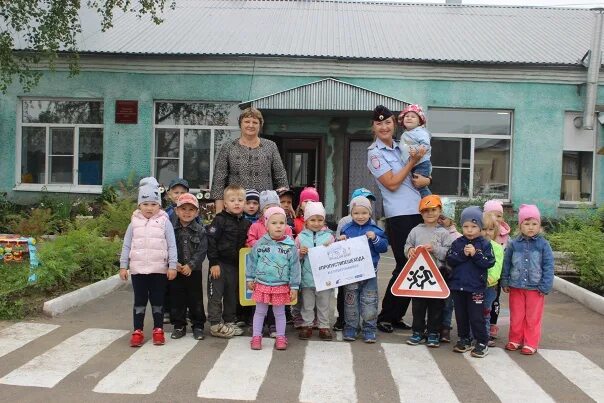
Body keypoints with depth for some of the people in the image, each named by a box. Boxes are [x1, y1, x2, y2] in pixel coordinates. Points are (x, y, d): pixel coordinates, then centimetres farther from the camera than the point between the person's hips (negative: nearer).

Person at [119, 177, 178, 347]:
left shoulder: (164, 222, -3)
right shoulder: (134, 222, 3)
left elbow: (172, 245, -3)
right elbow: (126, 245, 7)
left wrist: (172, 266, -7)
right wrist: (123, 266, 5)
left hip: (159, 269, -1)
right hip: (137, 269, 2)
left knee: (157, 300, 9)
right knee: (139, 300, 9)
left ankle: (158, 330, 21)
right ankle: (138, 331, 17)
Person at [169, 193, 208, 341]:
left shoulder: (200, 231, -2)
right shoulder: (171, 228, -1)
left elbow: (202, 251, -7)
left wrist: (190, 265, -17)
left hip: (194, 271, -1)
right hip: (175, 271, 1)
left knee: (196, 300, 6)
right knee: (177, 299, 9)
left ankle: (198, 326, 18)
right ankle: (179, 326, 22)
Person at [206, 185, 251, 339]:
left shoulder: (245, 223, 6)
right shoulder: (220, 220, -11)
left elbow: (245, 244, 15)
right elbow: (211, 241, -14)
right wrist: (214, 263, -16)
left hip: (235, 264, 6)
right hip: (219, 263, -6)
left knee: (232, 294, 13)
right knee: (216, 294, 0)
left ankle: (229, 322, 26)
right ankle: (216, 325, 8)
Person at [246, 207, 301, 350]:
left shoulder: (290, 246, -8)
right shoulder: (260, 243, -5)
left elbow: (295, 267, -4)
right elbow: (252, 261, 5)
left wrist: (294, 287, -3)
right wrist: (250, 279, 7)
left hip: (281, 286, -1)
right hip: (262, 284, 1)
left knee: (279, 313, 13)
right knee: (260, 312, 13)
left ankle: (280, 337, 27)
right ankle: (256, 337, 25)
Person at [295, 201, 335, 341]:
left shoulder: (329, 236, 2)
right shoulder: (301, 237, 2)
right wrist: (300, 253, -14)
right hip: (307, 277, 0)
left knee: (324, 304, 10)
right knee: (307, 304, 12)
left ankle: (324, 326, 22)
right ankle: (307, 325, 24)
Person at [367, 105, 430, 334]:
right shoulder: (375, 153, -2)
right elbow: (392, 183, -11)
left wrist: (426, 180, 0)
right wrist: (413, 161, -7)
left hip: (419, 211, 6)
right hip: (399, 215, -6)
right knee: (404, 266, -4)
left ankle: (397, 315, 20)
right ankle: (385, 317, 11)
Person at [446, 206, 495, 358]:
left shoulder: (484, 244, -3)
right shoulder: (457, 243, 3)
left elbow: (489, 262, -11)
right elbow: (450, 260, -5)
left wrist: (475, 254, -21)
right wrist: (462, 254, -18)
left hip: (476, 287, -3)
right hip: (458, 285, 4)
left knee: (476, 317, 1)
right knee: (461, 315, 14)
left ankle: (482, 342, 13)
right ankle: (464, 340, 27)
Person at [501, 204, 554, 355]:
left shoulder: (543, 244, -6)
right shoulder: (513, 244, -2)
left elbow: (548, 266, -6)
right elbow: (506, 264, 4)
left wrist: (545, 286, -10)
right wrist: (505, 283, 3)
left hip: (535, 288, -2)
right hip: (516, 287, 2)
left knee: (533, 318, 9)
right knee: (516, 316, 13)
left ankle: (531, 343, 21)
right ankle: (515, 340, 27)